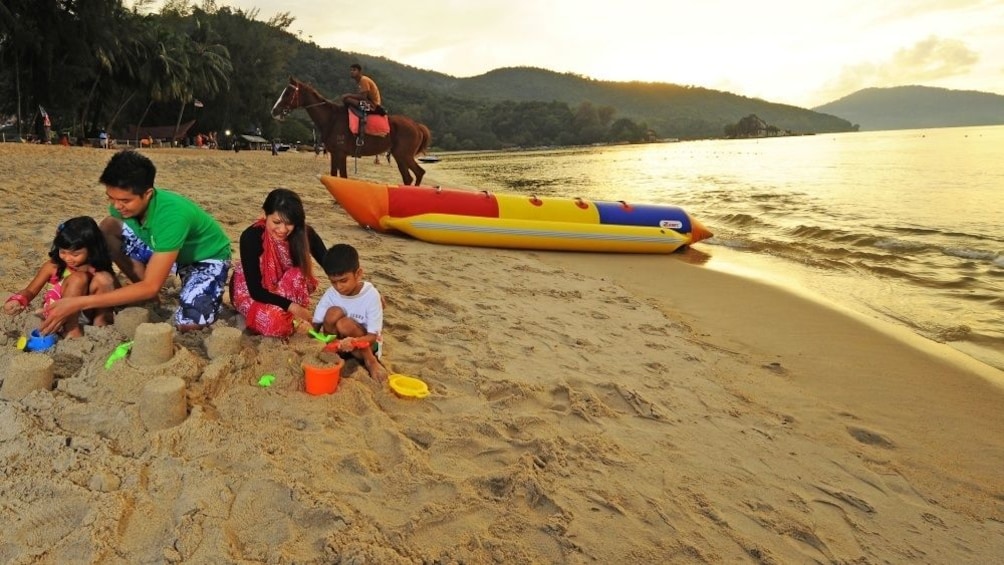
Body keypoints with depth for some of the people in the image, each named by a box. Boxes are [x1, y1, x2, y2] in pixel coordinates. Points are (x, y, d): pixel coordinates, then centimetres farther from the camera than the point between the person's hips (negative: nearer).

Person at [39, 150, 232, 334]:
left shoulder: (172, 214, -37)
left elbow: (151, 287, -37)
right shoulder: (122, 204, -17)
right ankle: (147, 296, -2)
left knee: (188, 324, -31)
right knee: (107, 227, -16)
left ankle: (209, 295, 4)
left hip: (207, 257, -6)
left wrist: (82, 302, -38)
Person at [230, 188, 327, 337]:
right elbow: (256, 290, -27)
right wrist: (292, 306, -36)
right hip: (249, 292, -3)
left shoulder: (304, 233, -20)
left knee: (297, 276, -32)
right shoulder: (251, 237, -28)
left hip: (281, 290, 4)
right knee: (277, 323, -34)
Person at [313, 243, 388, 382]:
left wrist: (354, 342, -42)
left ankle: (370, 361, -12)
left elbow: (373, 336, -21)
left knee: (344, 324, -31)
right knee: (333, 313, -24)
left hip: (366, 345, -2)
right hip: (339, 343, 3)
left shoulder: (371, 295, -19)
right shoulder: (331, 293, -8)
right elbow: (316, 324, -7)